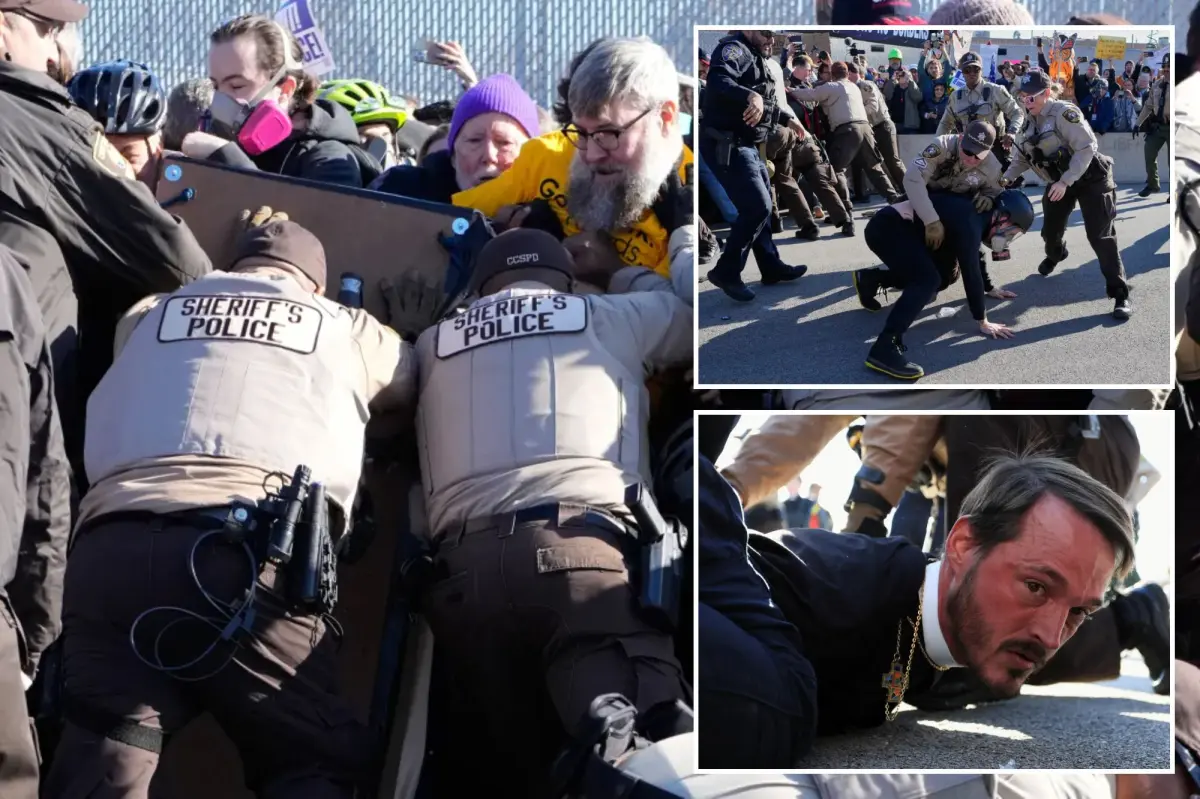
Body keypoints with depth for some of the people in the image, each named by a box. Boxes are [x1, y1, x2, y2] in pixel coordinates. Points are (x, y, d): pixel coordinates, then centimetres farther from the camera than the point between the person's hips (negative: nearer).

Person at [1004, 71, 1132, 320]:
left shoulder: (1064, 113, -23)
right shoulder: (1030, 121, 3)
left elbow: (1086, 148, -28)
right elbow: (1022, 156, 13)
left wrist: (1065, 182, -33)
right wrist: (1006, 179, -4)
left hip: (1090, 178, -7)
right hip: (1058, 181, 7)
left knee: (1100, 236, -14)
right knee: (1050, 229, 15)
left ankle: (1120, 294, -11)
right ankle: (1055, 255, 54)